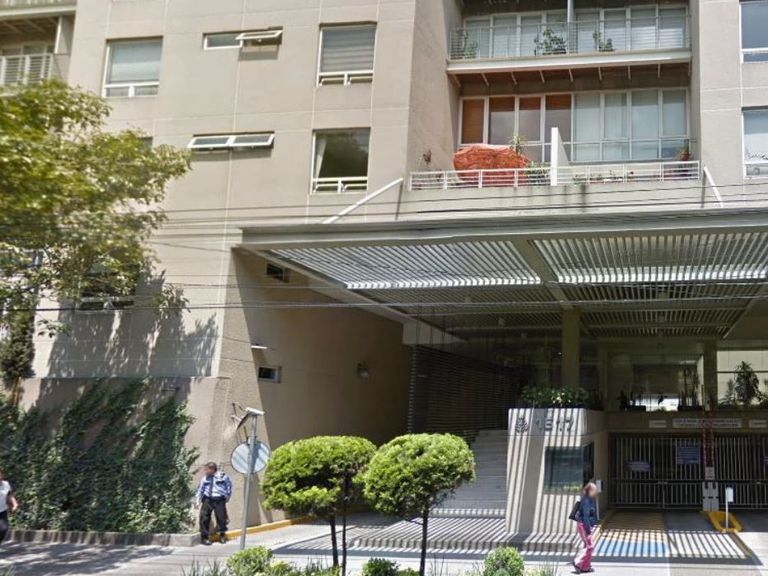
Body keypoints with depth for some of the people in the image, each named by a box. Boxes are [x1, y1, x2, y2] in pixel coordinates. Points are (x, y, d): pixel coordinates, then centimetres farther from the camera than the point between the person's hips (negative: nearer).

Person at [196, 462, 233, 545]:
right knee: (204, 517, -5)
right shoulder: (205, 478, 8)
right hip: (207, 499, 2)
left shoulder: (223, 476, -2)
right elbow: (201, 490, 14)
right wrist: (198, 500, 9)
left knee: (221, 517, 3)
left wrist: (226, 497, 6)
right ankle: (205, 536, 7)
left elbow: (229, 487, 8)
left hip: (219, 500, -2)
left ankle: (222, 535, 26)